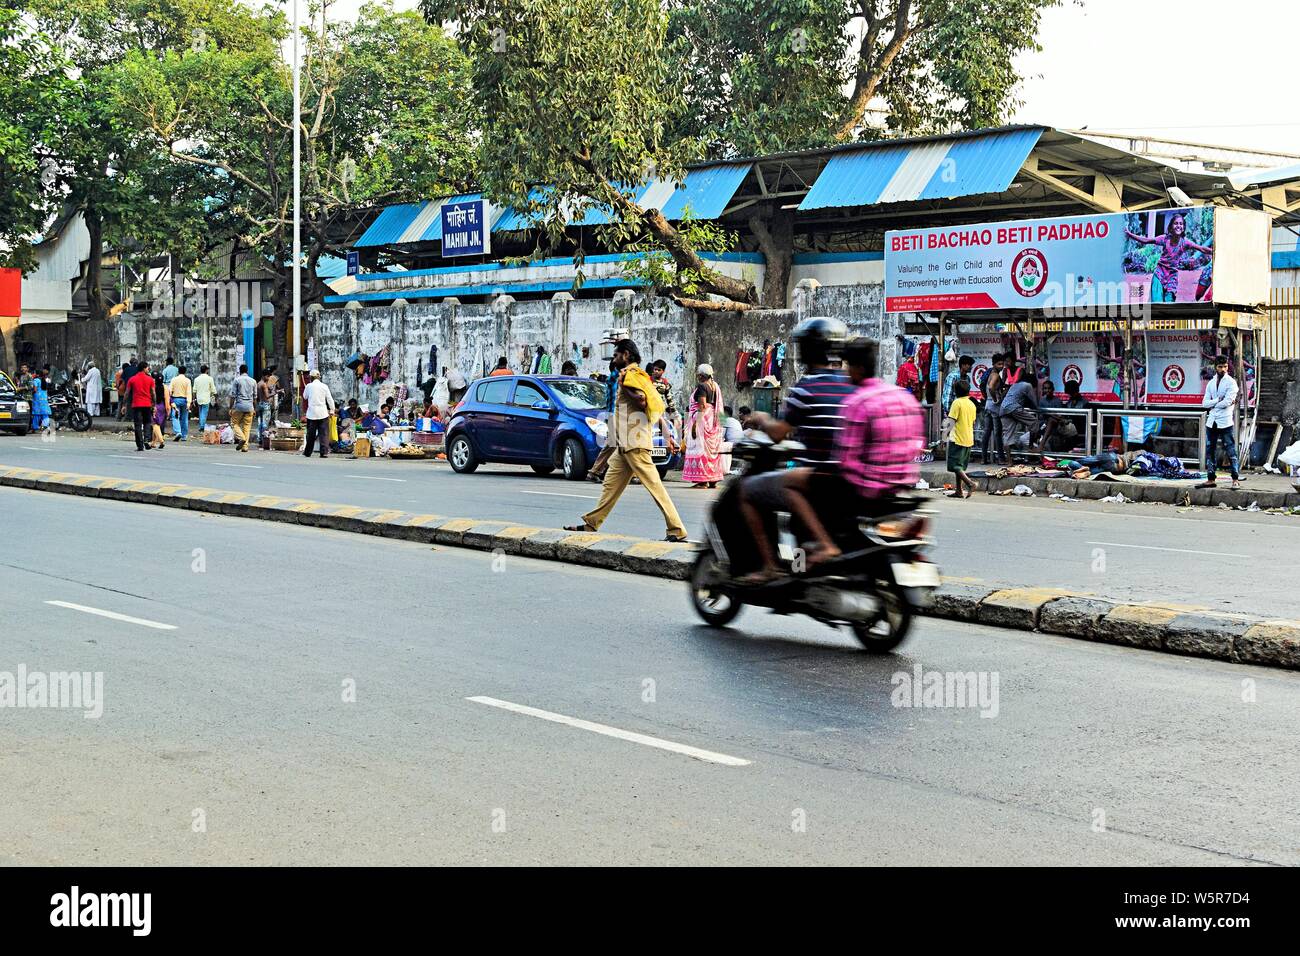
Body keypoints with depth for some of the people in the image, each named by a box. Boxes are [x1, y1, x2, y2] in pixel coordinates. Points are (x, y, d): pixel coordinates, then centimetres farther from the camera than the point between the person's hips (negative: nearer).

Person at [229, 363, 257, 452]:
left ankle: (240, 438, -15)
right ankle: (245, 446, 2)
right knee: (247, 427, 6)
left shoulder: (237, 380, -1)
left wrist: (230, 408, 1)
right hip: (249, 406, 3)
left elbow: (233, 395, -4)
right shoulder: (253, 381, 10)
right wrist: (254, 409, 22)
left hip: (239, 406, -3)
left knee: (234, 423, 9)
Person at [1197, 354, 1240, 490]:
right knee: (1210, 451, 7)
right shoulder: (1210, 383, 13)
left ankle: (1236, 479, 0)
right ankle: (1210, 479, 11)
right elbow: (1205, 403, 4)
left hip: (1225, 422, -6)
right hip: (1211, 422, 6)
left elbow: (1227, 402, -15)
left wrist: (1213, 405, -4)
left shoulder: (1231, 382, -4)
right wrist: (1219, 400, -10)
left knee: (1231, 451, -4)